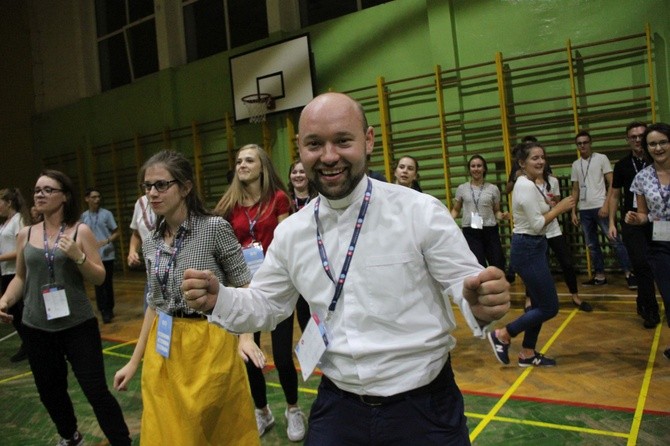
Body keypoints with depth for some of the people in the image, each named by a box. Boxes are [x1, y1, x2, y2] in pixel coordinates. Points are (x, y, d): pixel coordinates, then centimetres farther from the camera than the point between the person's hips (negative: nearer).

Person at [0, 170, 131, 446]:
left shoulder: (81, 232, -5)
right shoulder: (25, 234, 4)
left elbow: (99, 278, -4)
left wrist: (78, 256, -20)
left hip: (79, 325, -4)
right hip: (37, 329, 4)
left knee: (97, 391, -4)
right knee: (50, 392, 18)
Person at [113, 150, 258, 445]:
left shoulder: (215, 228, -13)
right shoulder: (151, 244, 5)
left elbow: (244, 288, -9)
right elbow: (154, 304, 13)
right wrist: (134, 361, 14)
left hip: (208, 346, -5)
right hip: (163, 352, 6)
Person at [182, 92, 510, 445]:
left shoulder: (422, 212, -14)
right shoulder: (290, 232, -1)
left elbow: (464, 283, -9)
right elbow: (266, 304, 9)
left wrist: (480, 305, -32)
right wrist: (217, 300, -10)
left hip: (423, 406, -2)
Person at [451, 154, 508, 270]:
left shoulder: (493, 189, 4)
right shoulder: (462, 188, 4)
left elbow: (496, 211, 10)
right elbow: (456, 210, 12)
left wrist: (502, 216, -12)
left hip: (490, 231, 1)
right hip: (470, 232, -1)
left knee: (498, 265, 5)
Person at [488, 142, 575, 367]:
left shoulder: (529, 184, 13)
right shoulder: (526, 186, -19)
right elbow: (537, 225, -21)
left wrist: (548, 204, 8)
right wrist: (559, 208, -12)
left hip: (533, 248, 10)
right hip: (528, 250, -10)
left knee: (540, 304, 15)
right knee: (549, 307, -3)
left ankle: (527, 353, 24)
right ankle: (502, 335, 7)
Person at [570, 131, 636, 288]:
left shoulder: (601, 158, 0)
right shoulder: (576, 165, 13)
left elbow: (612, 184, -4)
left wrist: (606, 205, -14)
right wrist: (573, 212, 11)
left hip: (600, 207, -5)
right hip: (584, 210, 5)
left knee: (615, 241, -7)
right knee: (592, 245, 9)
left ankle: (628, 273, -2)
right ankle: (600, 275, 16)